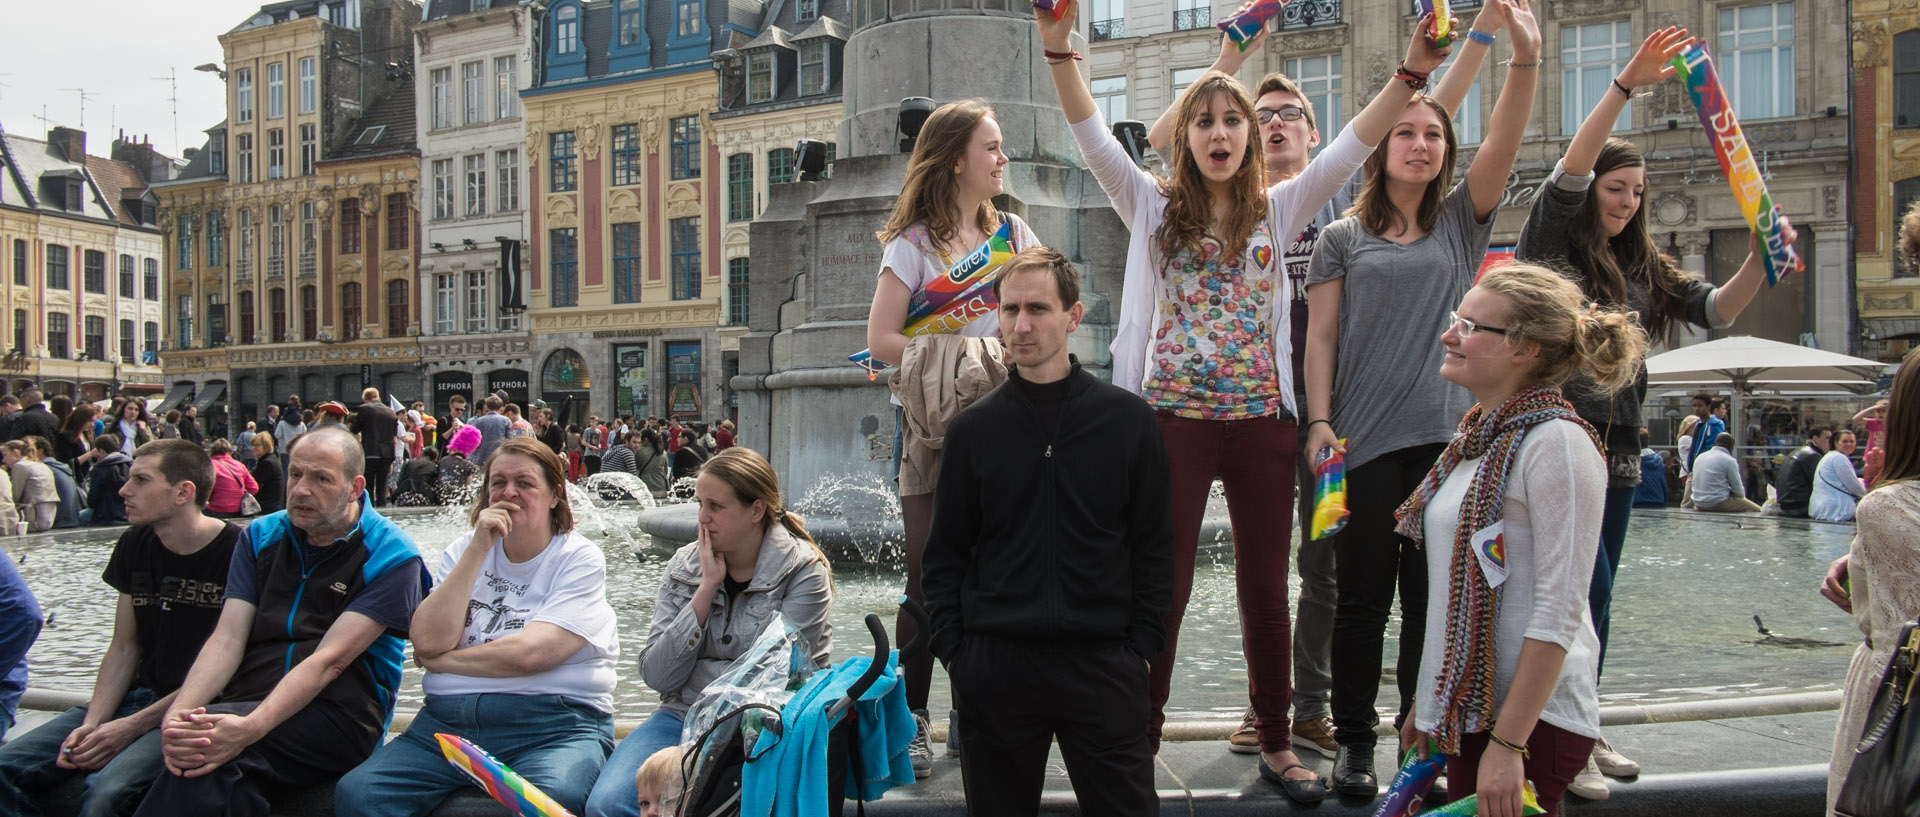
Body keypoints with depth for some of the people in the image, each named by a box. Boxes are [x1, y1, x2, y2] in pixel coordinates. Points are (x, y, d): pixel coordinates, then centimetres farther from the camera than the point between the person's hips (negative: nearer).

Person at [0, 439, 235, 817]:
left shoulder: (237, 551, -14)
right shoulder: (134, 546, 9)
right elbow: (124, 649, 11)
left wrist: (134, 725, -17)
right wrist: (91, 724, -5)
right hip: (137, 697, 7)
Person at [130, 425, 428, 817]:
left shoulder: (391, 557, -4)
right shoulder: (262, 536, 13)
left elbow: (329, 660, -14)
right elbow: (227, 640, 3)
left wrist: (249, 728, -29)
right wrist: (178, 714, -17)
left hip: (338, 716, -4)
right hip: (248, 707, 4)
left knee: (209, 757, -32)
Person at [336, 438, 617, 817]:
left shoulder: (579, 558, 2)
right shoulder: (464, 550, 16)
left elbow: (527, 654, -12)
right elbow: (429, 642, -2)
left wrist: (440, 660, 2)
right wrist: (478, 549, -4)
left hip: (553, 724, -4)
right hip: (449, 720, 5)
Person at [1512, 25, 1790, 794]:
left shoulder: (1643, 269, 14)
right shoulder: (1551, 247, -2)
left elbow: (1717, 309, 9)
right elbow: (1569, 168, -16)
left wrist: (1759, 260, -9)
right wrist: (1626, 84, -21)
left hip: (1617, 449, 6)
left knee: (1593, 597, 12)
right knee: (1589, 591, -10)